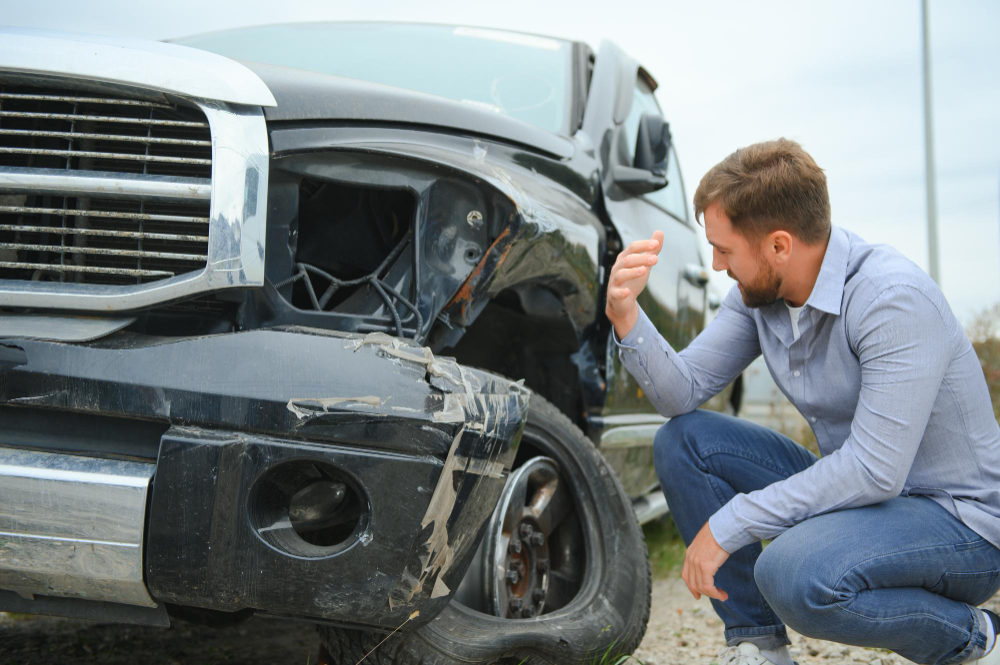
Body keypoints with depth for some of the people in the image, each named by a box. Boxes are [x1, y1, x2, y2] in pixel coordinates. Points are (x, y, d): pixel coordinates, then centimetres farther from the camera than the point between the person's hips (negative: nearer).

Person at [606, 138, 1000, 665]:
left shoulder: (894, 298, -27)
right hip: (856, 487, 8)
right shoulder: (759, 291, -3)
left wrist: (728, 526, -27)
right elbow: (682, 392, -3)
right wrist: (626, 314, -20)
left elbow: (876, 469, -30)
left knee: (794, 573, -35)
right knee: (681, 440, -7)